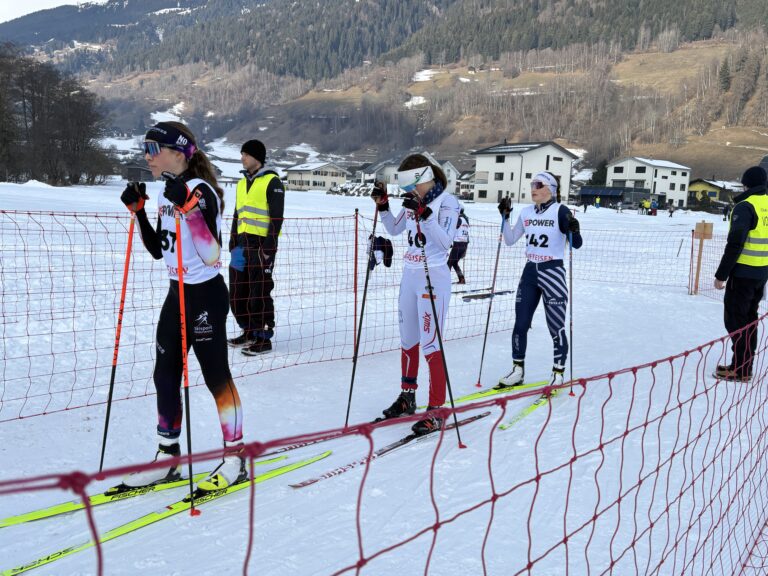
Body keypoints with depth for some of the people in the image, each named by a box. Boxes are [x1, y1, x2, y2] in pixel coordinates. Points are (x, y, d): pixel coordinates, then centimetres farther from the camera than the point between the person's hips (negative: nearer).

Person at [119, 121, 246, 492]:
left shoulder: (202, 190, -17)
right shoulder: (167, 195, 8)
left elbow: (211, 255, -25)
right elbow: (158, 251, 16)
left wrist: (188, 207, -32)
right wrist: (138, 211, 7)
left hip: (206, 295, -9)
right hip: (177, 293, 9)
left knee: (215, 376, 0)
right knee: (165, 375, 12)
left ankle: (235, 459, 15)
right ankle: (167, 458, 25)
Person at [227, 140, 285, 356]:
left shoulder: (272, 181, -4)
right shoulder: (242, 183, 19)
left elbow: (276, 218, -10)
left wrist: (268, 248, -16)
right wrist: (233, 245, 12)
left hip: (262, 244, -8)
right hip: (242, 244, 8)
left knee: (259, 293, -5)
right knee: (237, 292, 10)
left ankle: (263, 338, 4)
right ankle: (249, 331, 24)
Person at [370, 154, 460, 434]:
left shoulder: (447, 202, -12)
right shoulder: (413, 201, 7)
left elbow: (445, 241, -24)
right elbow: (394, 229, 20)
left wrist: (423, 213, -33)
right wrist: (382, 205, 6)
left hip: (434, 277, -7)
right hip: (409, 275, 8)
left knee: (430, 345, -9)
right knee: (408, 340, 16)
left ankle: (435, 412, -4)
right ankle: (407, 396, 32)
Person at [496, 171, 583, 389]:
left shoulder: (560, 211, -9)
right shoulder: (526, 212, 8)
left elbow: (576, 244, -10)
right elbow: (510, 241, 12)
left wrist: (574, 230, -30)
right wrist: (505, 217, 3)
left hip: (553, 273, -5)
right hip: (530, 272, 6)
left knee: (556, 327, 0)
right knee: (520, 324, 7)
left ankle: (558, 373, 14)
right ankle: (517, 370, 20)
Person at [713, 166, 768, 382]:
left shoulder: (745, 206, -15)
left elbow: (734, 244, -20)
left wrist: (721, 274, -15)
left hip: (743, 273, -8)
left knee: (735, 318, -1)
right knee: (749, 318, 16)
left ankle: (740, 369, 1)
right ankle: (745, 366, 22)